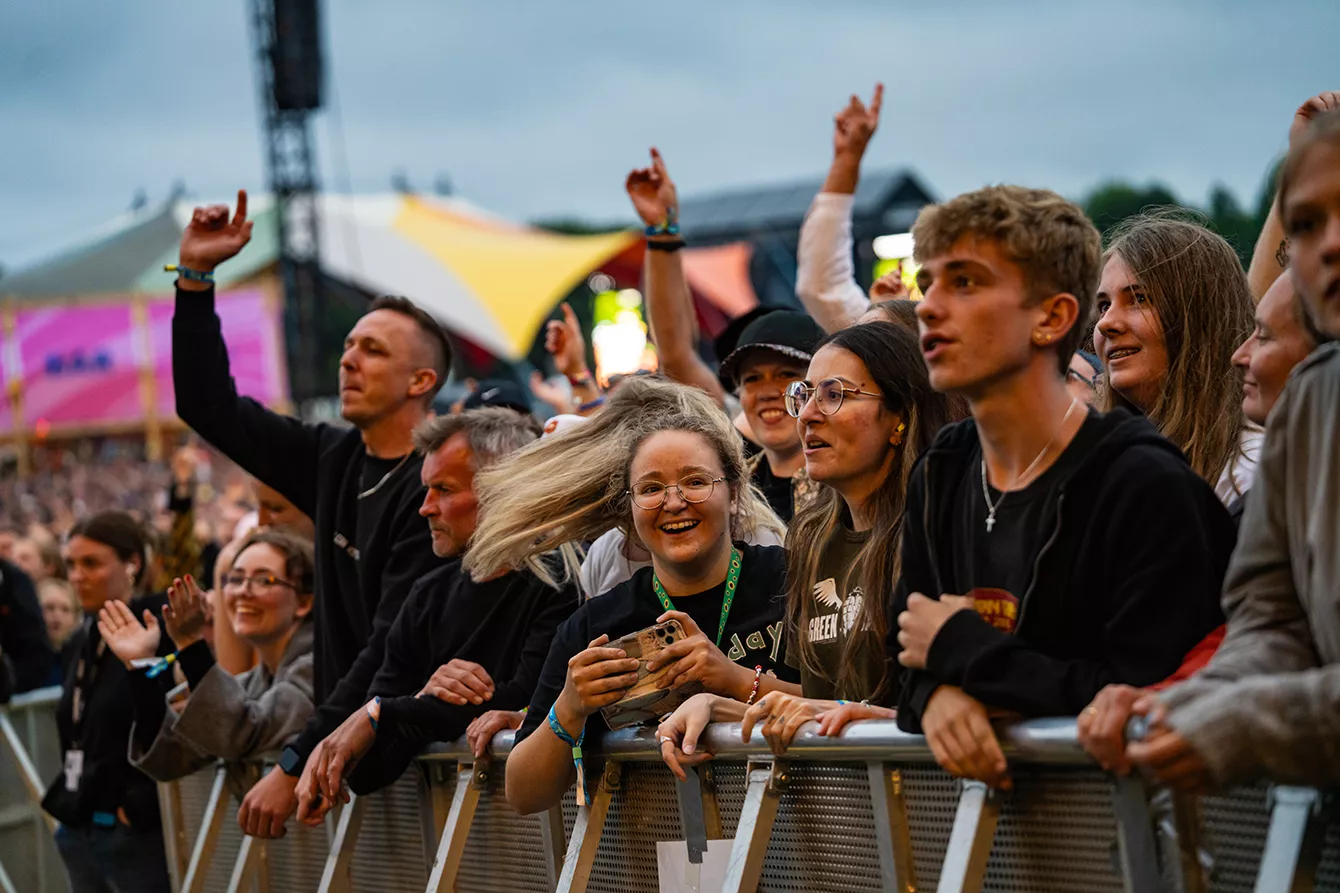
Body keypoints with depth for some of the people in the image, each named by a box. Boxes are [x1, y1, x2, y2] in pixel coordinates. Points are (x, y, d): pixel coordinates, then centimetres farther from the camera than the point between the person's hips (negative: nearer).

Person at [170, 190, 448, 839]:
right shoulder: (335, 460, 8)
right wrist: (194, 277, 8)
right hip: (343, 742, 7)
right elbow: (210, 408, 16)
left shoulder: (432, 491, -15)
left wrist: (296, 765, -24)